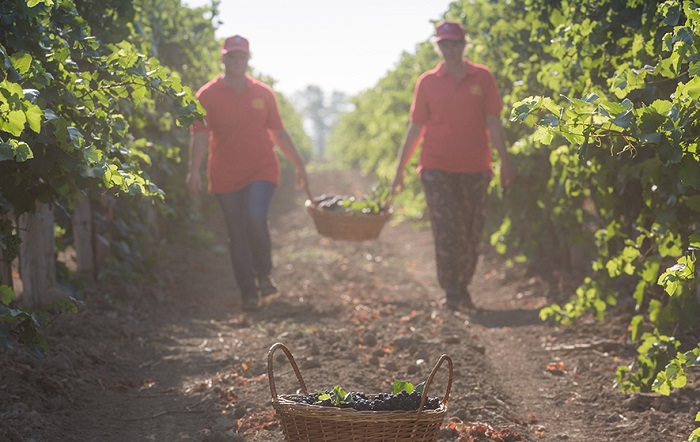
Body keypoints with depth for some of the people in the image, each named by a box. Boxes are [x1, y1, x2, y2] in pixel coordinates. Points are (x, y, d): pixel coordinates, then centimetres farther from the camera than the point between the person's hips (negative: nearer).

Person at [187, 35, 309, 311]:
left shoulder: (263, 94, 8)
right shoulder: (207, 96, 0)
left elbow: (278, 132, 14)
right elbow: (200, 135, -7)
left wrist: (299, 164, 14)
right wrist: (194, 170, -20)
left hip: (261, 170, 0)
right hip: (226, 175, 0)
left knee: (255, 217, -23)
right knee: (237, 236, 2)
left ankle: (264, 274, 0)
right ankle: (249, 294, 11)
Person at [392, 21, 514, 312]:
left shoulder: (482, 78, 5)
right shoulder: (427, 82, 5)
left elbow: (493, 123, 4)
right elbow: (415, 127, 8)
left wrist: (504, 162, -2)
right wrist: (400, 169, 5)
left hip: (475, 168, 1)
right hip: (437, 168, -1)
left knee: (471, 234, 5)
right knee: (446, 231, -11)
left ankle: (463, 290, 17)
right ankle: (451, 291, -10)